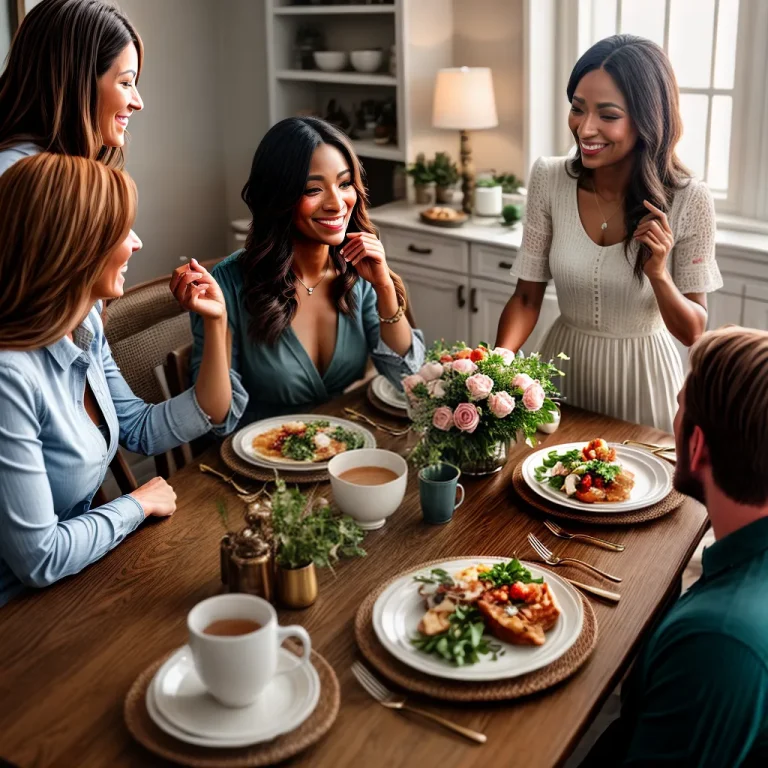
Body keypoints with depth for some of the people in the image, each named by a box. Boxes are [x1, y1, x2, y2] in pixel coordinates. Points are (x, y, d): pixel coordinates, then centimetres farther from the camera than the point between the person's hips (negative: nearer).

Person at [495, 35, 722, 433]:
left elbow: (692, 332, -10)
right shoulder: (549, 179, -12)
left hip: (641, 379, -2)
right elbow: (526, 298, -6)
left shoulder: (689, 201, -18)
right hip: (562, 366, 2)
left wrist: (659, 275, -28)